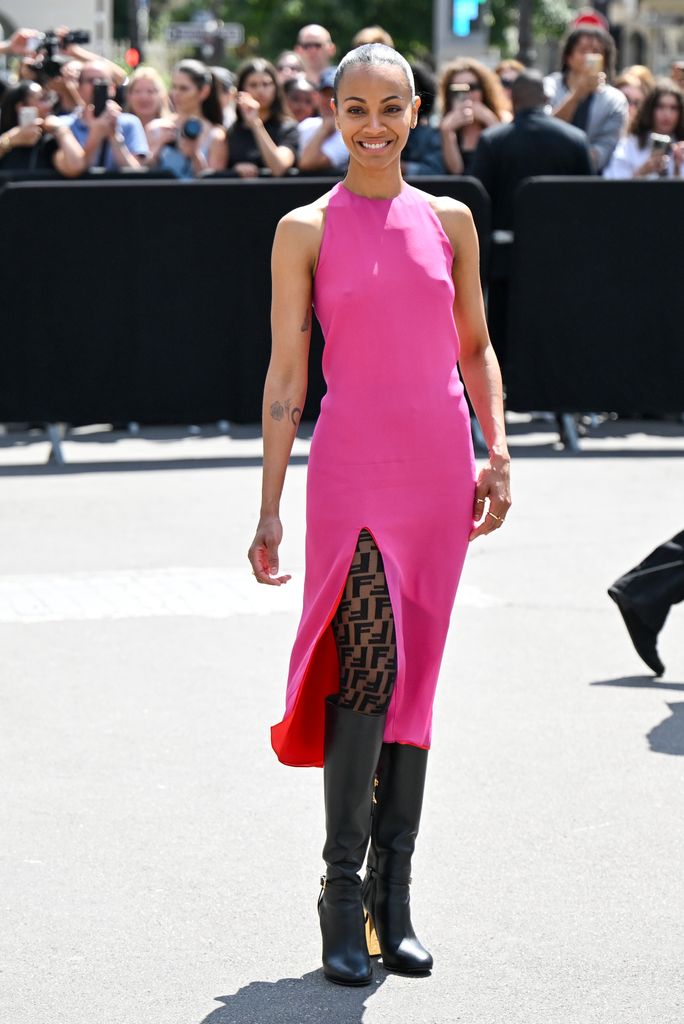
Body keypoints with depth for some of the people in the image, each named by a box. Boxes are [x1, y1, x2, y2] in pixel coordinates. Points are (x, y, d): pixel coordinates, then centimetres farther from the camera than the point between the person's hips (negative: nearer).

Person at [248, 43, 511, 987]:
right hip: (352, 466, -3)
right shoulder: (306, 230, 1)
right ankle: (343, 895, -6)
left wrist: (497, 452, 4)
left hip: (438, 467, 3)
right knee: (369, 669, -16)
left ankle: (394, 899, 14)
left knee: (414, 680, 6)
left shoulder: (449, 221, 10)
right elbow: (286, 375, 1)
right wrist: (270, 508, -1)